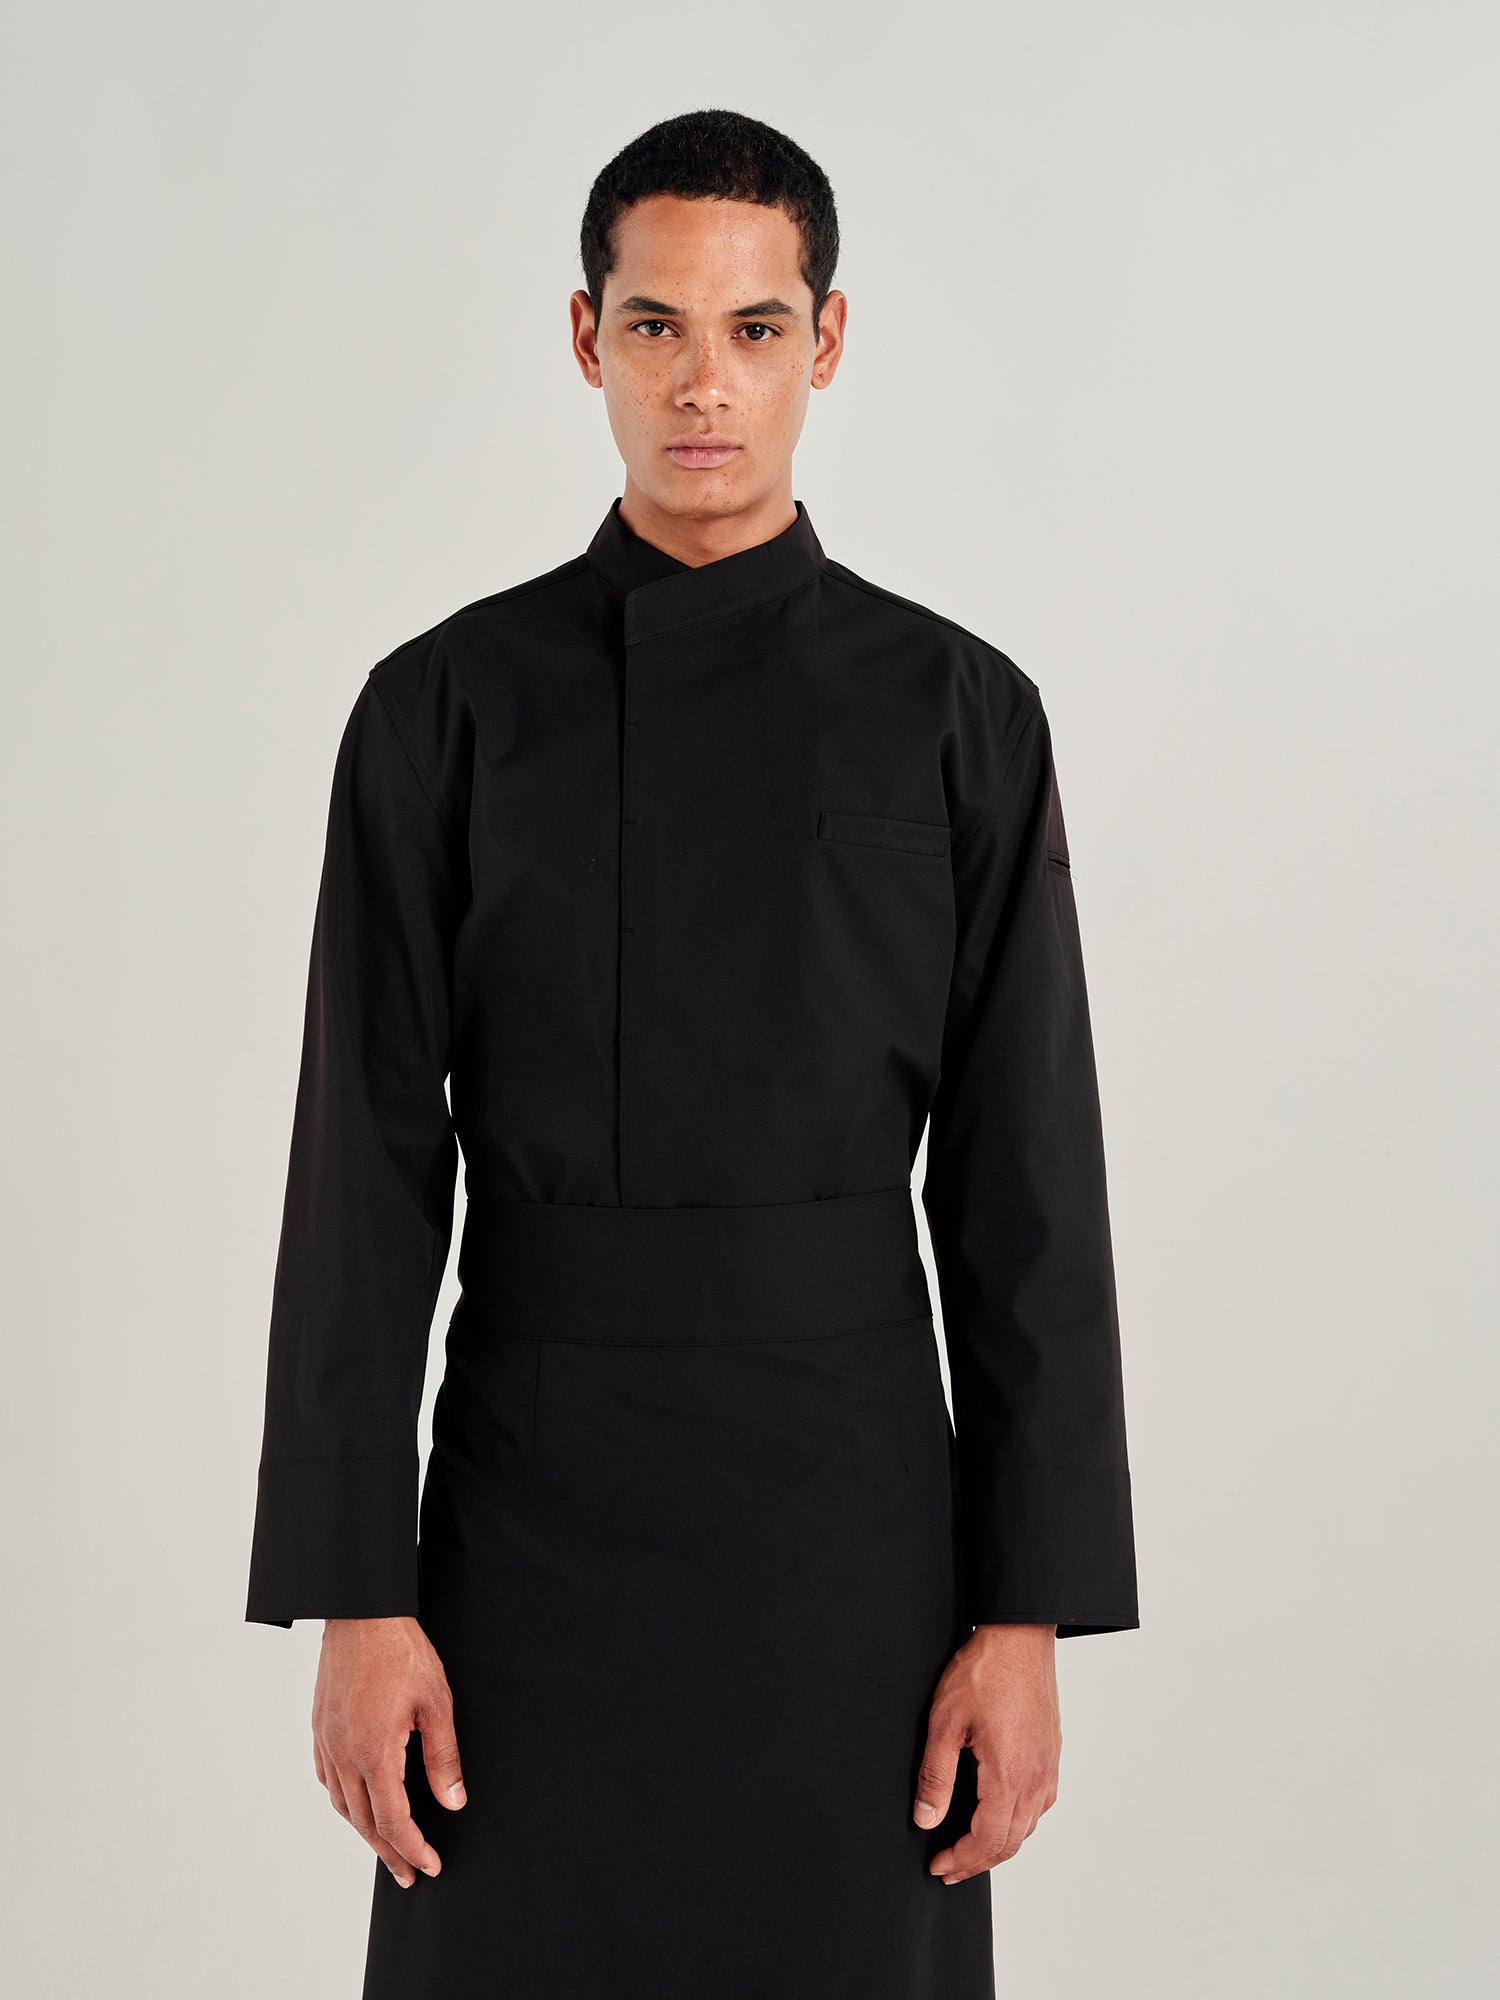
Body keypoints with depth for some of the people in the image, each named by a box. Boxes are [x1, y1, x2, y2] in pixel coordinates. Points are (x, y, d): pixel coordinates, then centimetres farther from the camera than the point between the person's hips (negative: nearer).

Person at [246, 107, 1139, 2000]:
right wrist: (358, 1596, -6)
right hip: (538, 1504, 0)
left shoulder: (958, 713, 0)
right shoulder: (447, 706, -1)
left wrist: (1027, 1615, -4)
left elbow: (1023, 1186, -1)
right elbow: (365, 1176, -2)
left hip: (856, 1508, 0)